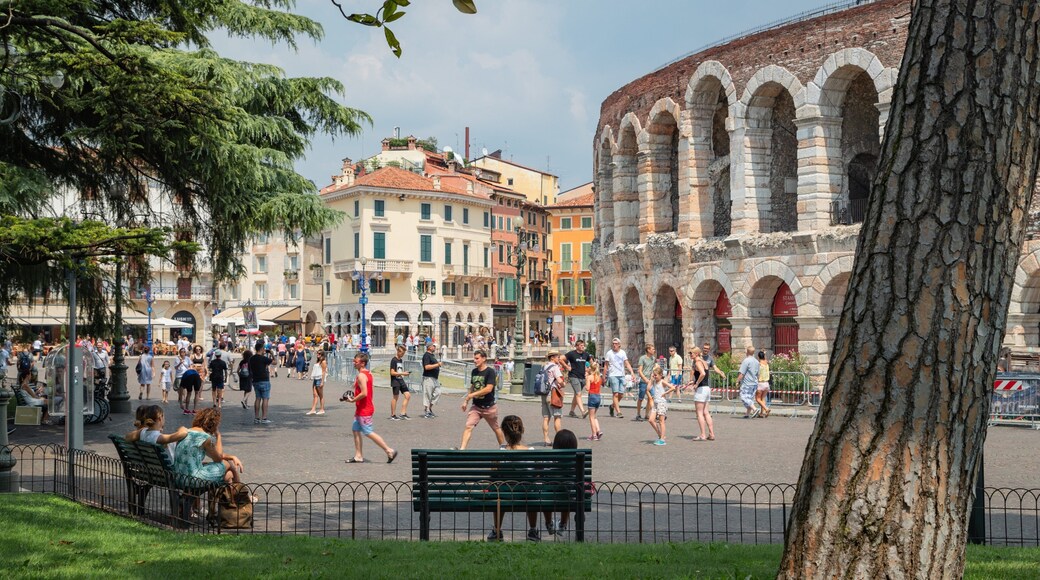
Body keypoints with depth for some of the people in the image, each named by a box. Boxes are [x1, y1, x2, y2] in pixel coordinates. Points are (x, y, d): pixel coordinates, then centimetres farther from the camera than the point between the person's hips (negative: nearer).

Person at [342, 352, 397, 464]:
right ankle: (358, 456, 15)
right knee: (355, 430, 12)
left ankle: (389, 451, -2)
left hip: (364, 409, -10)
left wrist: (352, 400, -15)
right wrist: (353, 396, 13)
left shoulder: (361, 376, -19)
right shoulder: (368, 373, 11)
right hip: (361, 409, 10)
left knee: (368, 432, -4)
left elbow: (364, 393, -27)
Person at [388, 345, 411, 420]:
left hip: (401, 380, 8)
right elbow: (392, 373, -16)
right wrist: (402, 373, -19)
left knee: (408, 395, 2)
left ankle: (403, 413, 7)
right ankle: (393, 415, 7)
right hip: (395, 381, -8)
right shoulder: (394, 360, -10)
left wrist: (405, 373, 9)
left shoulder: (401, 360, 14)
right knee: (395, 397, -3)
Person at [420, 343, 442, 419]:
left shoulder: (432, 355, 17)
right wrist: (437, 365, -19)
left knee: (437, 392, 7)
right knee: (427, 394, -4)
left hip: (435, 378, 10)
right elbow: (427, 367, -22)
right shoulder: (426, 355, -13)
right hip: (428, 378, -10)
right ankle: (426, 412, 2)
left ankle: (430, 409, 16)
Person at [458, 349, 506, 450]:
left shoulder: (490, 372, -14)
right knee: (468, 426, -14)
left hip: (489, 407, -4)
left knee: (496, 428, 13)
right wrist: (466, 401, 12)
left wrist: (472, 395, -20)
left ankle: (503, 446, 34)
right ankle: (461, 449, -20)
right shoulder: (474, 372, 6)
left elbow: (489, 389, -23)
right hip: (476, 406, 4)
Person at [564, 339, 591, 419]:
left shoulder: (585, 354, 8)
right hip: (574, 377, -6)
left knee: (576, 395, 14)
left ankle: (571, 412, 26)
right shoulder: (572, 354, -8)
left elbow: (591, 361, 26)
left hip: (582, 377, 7)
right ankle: (583, 412, -26)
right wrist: (567, 367, -9)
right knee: (578, 394, -16)